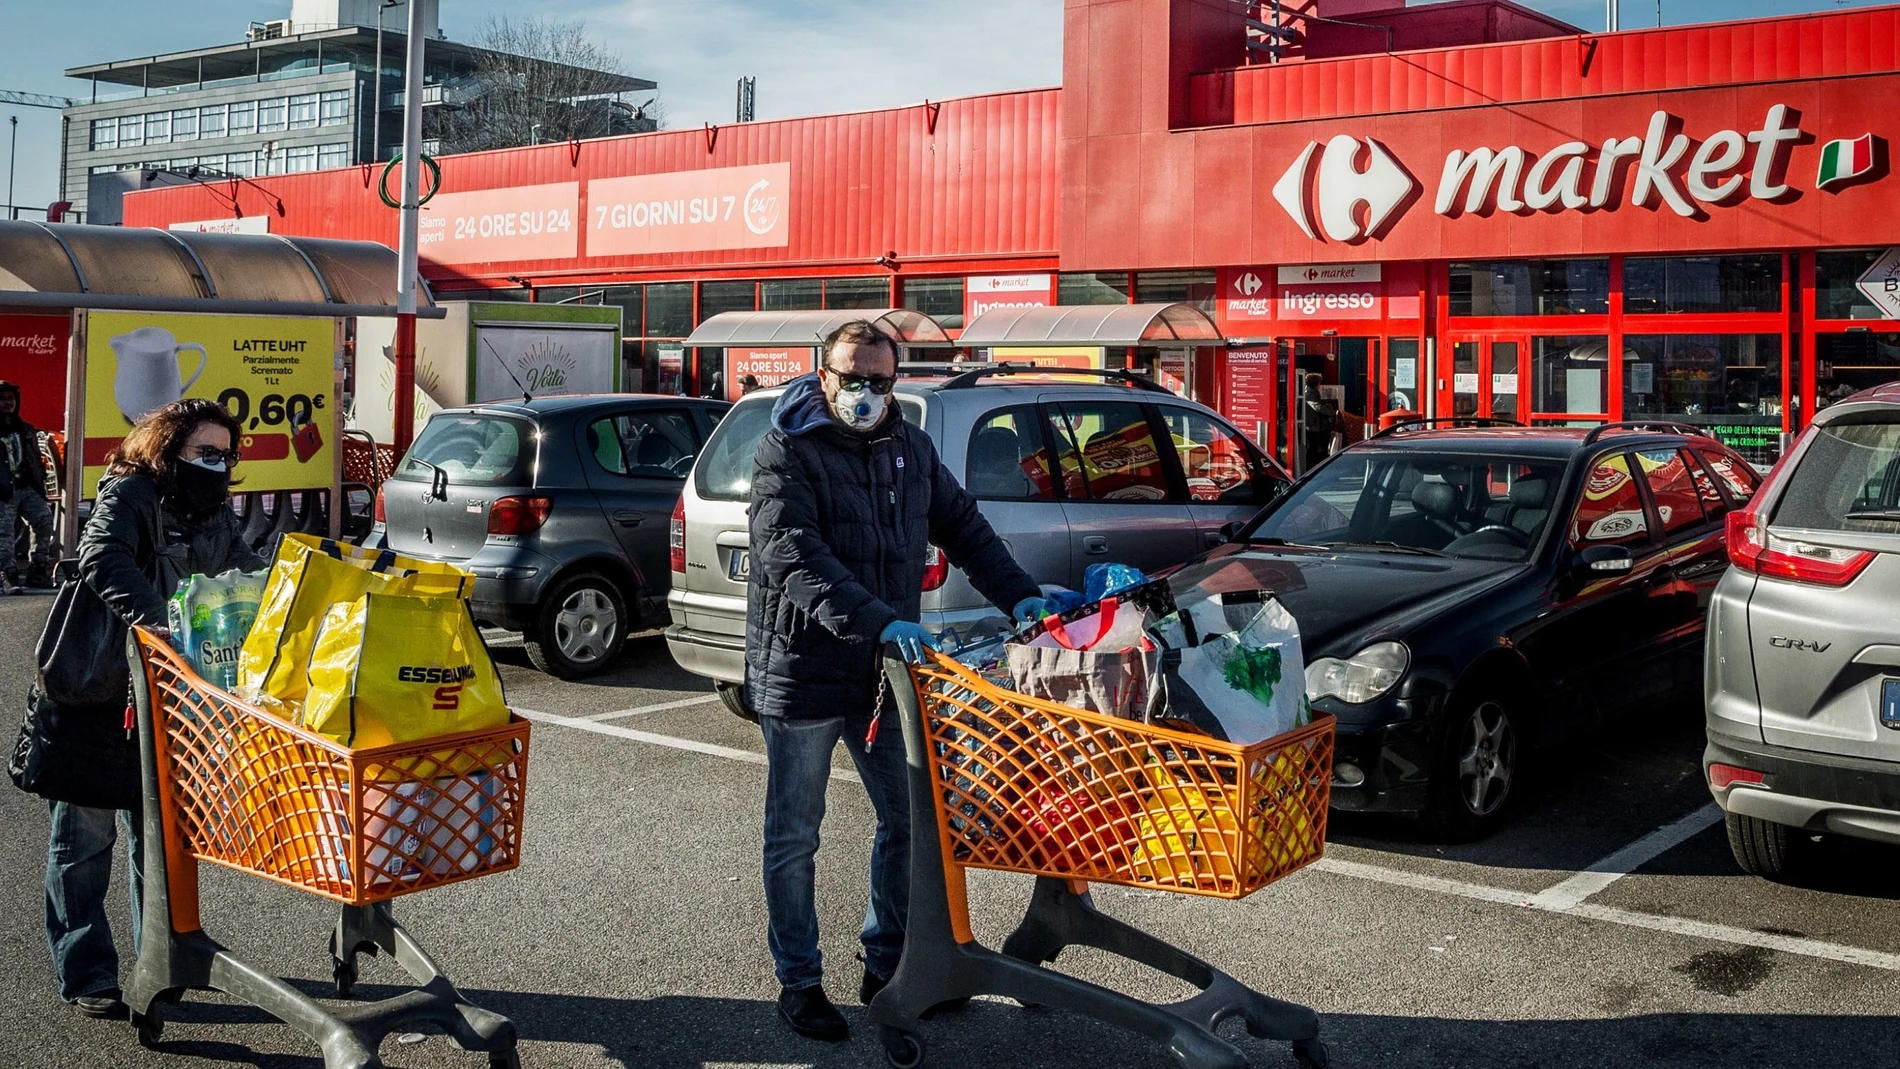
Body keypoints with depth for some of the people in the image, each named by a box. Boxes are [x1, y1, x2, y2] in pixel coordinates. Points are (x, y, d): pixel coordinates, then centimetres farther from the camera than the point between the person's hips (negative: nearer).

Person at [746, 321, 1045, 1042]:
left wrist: (1020, 598, 1)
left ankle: (887, 964, 28)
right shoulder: (787, 453, -11)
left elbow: (963, 528, 14)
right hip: (802, 671, -5)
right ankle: (798, 983, 20)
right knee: (793, 837, 6)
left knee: (908, 819, 11)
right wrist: (877, 622, -34)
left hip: (883, 671, 6)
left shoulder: (911, 450, 9)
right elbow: (793, 559, -24)